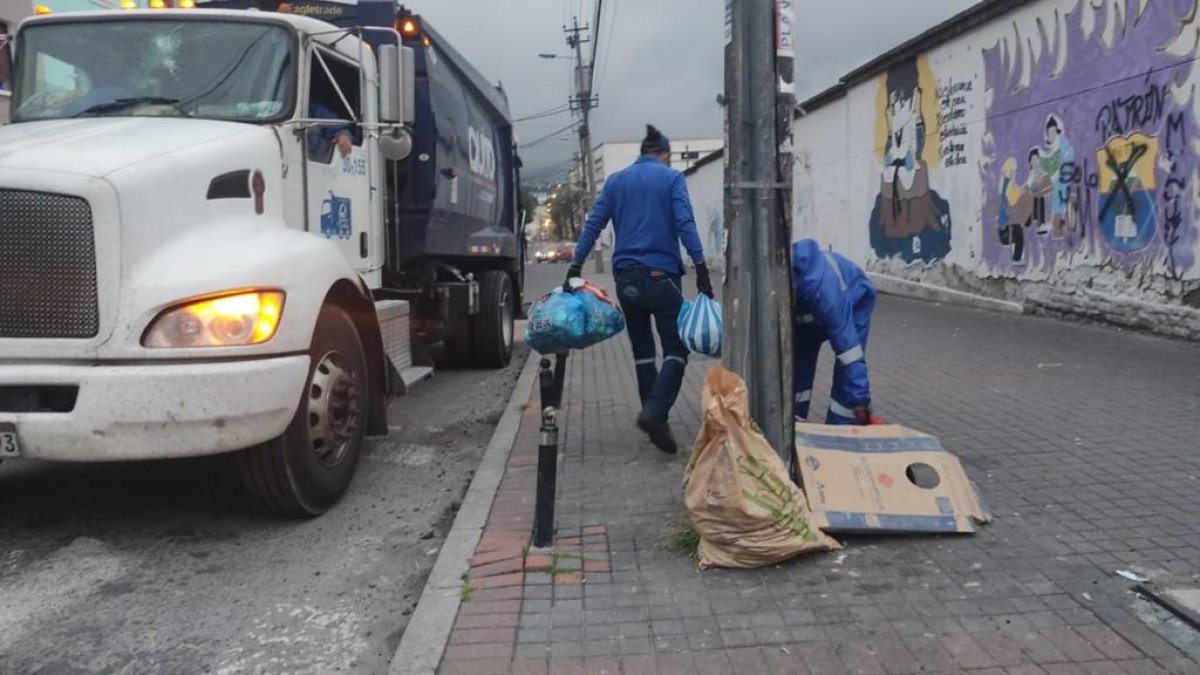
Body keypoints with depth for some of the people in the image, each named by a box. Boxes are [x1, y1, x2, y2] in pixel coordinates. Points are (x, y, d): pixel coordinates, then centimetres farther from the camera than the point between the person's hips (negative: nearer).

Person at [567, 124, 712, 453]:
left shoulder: (616, 180, 13)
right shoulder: (672, 178, 2)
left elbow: (593, 224, 8)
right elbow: (685, 223, -10)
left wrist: (576, 266, 8)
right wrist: (701, 267, -13)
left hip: (626, 277, 5)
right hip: (662, 274, -4)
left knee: (642, 349, 14)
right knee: (676, 348, -2)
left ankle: (655, 418, 16)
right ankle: (655, 412, -20)